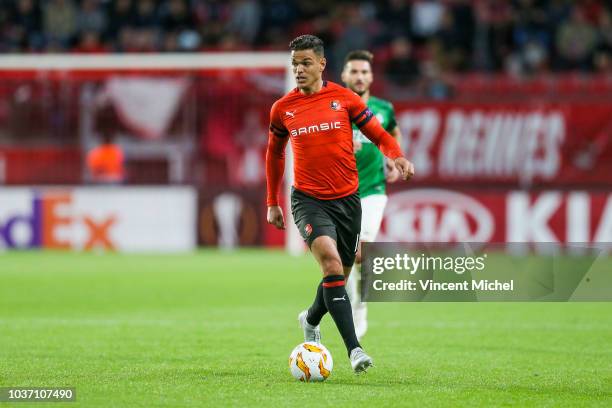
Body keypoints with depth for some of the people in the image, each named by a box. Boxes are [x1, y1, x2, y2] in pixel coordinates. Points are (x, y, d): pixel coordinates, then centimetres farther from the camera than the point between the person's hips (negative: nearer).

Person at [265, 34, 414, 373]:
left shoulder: (344, 98, -1)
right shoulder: (282, 109, 3)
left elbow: (379, 135, 5)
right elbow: (274, 154, 18)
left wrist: (397, 156, -16)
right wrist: (272, 202, 19)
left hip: (347, 199, 2)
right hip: (308, 200, -2)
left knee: (339, 274, 14)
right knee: (330, 260, -26)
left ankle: (311, 320, 49)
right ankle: (353, 348, -32)